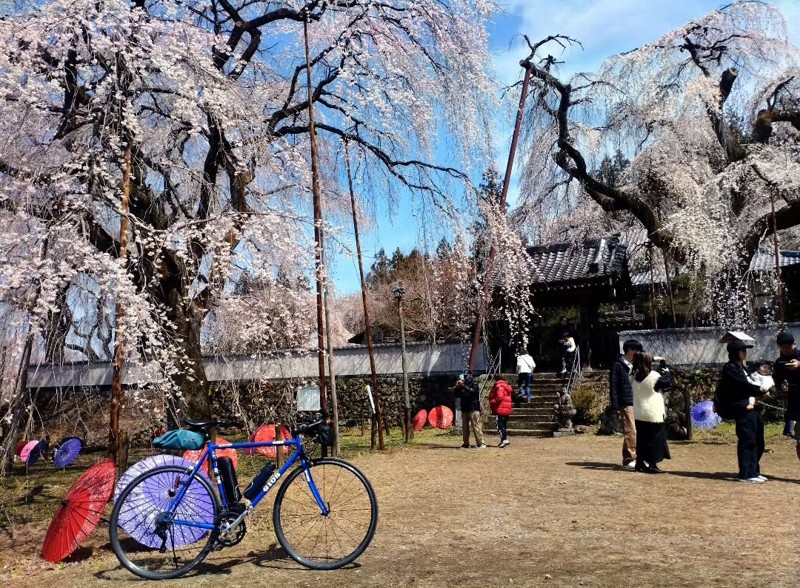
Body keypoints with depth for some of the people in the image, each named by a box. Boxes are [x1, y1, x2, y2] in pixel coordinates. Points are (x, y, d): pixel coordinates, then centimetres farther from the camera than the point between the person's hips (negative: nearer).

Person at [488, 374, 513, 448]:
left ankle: (504, 439, -17)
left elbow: (499, 397, -22)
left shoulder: (499, 386, -11)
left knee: (500, 425, -10)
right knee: (504, 425, 14)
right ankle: (504, 439, 18)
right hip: (507, 409, 10)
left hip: (500, 409, -10)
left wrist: (491, 403, -12)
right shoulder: (505, 386, 20)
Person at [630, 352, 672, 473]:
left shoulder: (634, 376, -3)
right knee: (655, 439, 3)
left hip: (639, 414, 6)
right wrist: (665, 369, 7)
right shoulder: (654, 376, -16)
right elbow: (667, 382, -6)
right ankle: (652, 465, 1)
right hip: (654, 414, -6)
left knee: (641, 439, 15)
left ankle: (640, 463, 21)